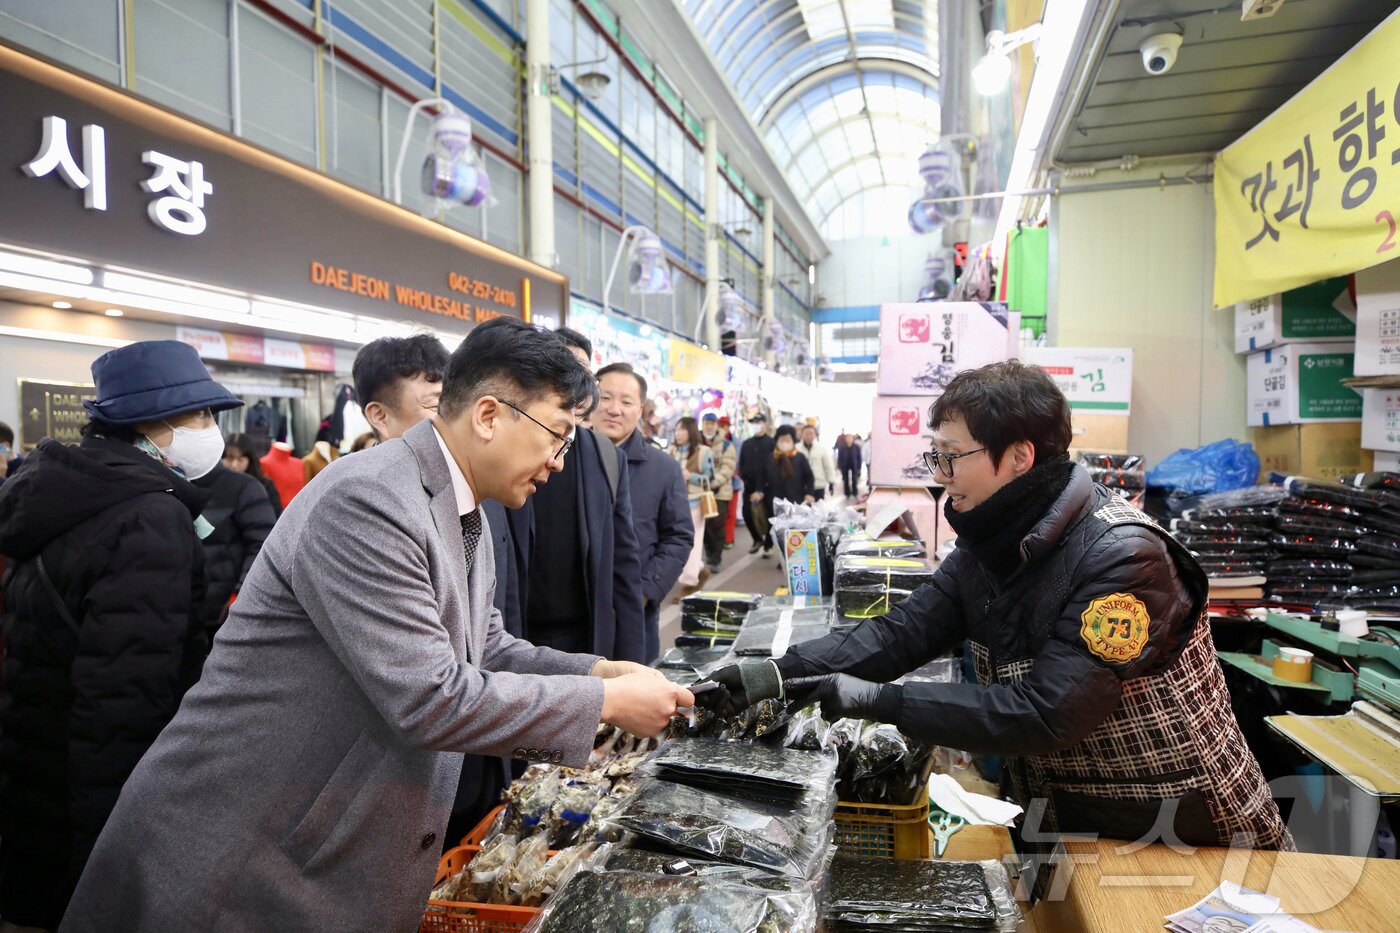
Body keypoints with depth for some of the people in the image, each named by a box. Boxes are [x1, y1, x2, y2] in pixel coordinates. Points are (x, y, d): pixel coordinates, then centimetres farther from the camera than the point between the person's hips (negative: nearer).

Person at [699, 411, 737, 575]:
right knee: (705, 525, 7)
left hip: (720, 492, -2)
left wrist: (714, 482, -22)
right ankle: (709, 556, 23)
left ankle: (715, 560, 4)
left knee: (716, 526, -4)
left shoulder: (726, 445, 2)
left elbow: (728, 468, -8)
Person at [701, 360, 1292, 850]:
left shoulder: (1122, 558, -27)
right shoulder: (990, 547, -3)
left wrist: (877, 701, -30)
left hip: (1189, 840, -6)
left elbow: (1046, 715, -31)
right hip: (1070, 820, 6)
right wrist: (777, 674, -19)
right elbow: (901, 634, -8)